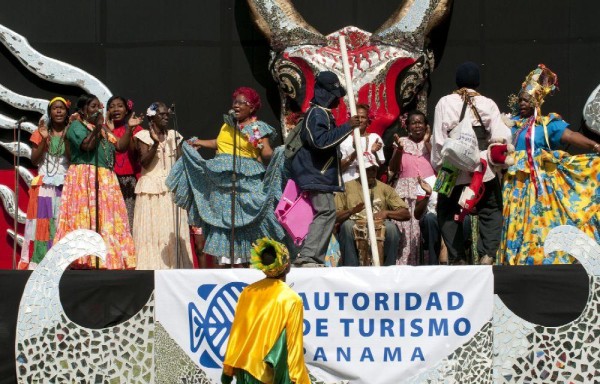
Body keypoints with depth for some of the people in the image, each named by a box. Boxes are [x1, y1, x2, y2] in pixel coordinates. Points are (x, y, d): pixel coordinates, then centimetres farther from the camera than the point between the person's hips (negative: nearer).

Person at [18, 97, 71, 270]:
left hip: (65, 184, 0)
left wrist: (67, 138, -14)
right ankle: (39, 261, -7)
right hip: (44, 184, 1)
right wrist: (44, 139, -10)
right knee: (42, 222, -5)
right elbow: (34, 160, 1)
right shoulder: (41, 132, 9)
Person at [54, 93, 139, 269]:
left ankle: (105, 262, -3)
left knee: (106, 221, 0)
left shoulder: (103, 129, 23)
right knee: (86, 221, -14)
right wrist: (97, 129, -24)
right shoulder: (76, 126, 0)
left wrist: (129, 128, 3)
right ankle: (84, 262, -18)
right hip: (84, 179, -7)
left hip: (106, 181, 7)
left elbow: (121, 146, 13)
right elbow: (87, 146, -15)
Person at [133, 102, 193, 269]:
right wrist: (156, 143, -19)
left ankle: (174, 266, -3)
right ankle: (152, 267, -9)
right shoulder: (144, 136, 2)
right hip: (151, 191, -4)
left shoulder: (173, 136, 13)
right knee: (151, 230, -7)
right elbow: (144, 162, -10)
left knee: (173, 230, -2)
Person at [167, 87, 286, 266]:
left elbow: (267, 154, -8)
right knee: (221, 218, 0)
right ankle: (223, 260, 0)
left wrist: (262, 148, -29)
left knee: (241, 221, -9)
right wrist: (200, 143, 31)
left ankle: (242, 260, -7)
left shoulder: (258, 128, 0)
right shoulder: (227, 125, 17)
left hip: (244, 182, -5)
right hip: (221, 182, 5)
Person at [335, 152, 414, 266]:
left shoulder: (384, 188, 14)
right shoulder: (347, 188, 11)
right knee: (347, 225, -32)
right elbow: (334, 217, 1)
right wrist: (352, 211, -18)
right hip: (355, 233, -1)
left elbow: (406, 214, 8)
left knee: (391, 227, -30)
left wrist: (386, 213, -11)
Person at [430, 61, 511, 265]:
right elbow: (500, 137, -8)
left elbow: (438, 139, -5)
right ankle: (487, 254, -3)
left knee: (448, 213, 13)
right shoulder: (488, 104, -2)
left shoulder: (445, 103, -3)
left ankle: (457, 258, 6)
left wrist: (437, 165, 5)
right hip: (484, 169, 1)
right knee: (491, 211, 14)